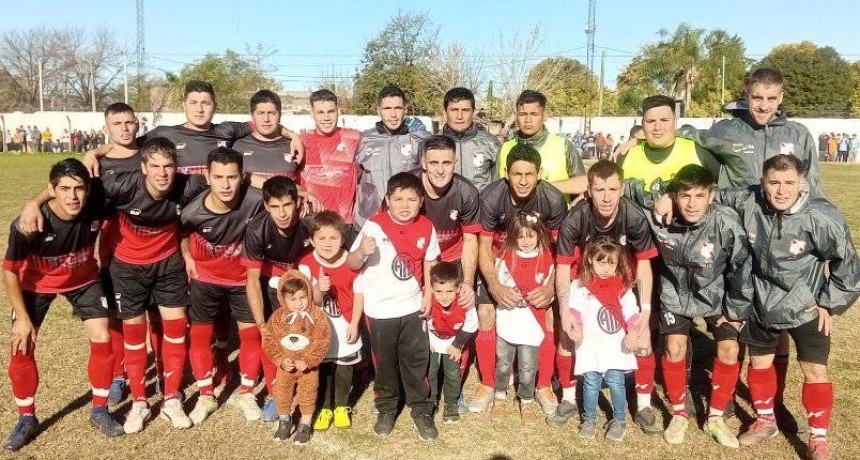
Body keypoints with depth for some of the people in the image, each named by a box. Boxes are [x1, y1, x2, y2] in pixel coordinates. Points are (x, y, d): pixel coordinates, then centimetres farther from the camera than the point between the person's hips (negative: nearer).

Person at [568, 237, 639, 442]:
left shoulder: (623, 286, 3)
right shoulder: (580, 285, 0)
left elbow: (631, 311, 1)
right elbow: (574, 309, -4)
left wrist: (632, 333, -8)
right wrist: (575, 327, -17)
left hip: (616, 343, 0)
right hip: (590, 343, 0)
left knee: (616, 381, -1)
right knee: (591, 382, 4)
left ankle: (620, 420, 16)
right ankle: (589, 419, 21)